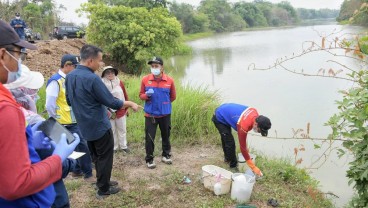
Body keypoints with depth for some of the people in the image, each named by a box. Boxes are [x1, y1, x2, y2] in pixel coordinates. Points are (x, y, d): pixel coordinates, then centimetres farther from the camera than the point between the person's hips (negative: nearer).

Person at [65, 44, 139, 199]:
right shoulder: (92, 78, -24)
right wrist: (130, 104, -7)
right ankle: (103, 189, 18)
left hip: (85, 126, 8)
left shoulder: (70, 77, 2)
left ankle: (102, 182, 35)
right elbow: (111, 102, -22)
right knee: (105, 157, 7)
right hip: (99, 126, -8)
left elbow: (69, 101, 14)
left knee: (96, 156, 21)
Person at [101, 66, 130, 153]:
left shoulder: (119, 82, -1)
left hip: (121, 111, 2)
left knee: (122, 129, 13)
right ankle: (114, 147, 26)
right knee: (112, 131, 11)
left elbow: (125, 95, 5)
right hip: (109, 112, -2)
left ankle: (124, 146, 27)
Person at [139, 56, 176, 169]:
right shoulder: (145, 79, -7)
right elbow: (141, 95, 3)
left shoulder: (169, 80, -6)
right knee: (149, 138, 2)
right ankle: (149, 159, 18)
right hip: (150, 114, -1)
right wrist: (146, 95, -18)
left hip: (165, 114, 1)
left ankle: (166, 155, 34)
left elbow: (173, 96, 8)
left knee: (166, 136, 15)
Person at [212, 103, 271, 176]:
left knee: (226, 139, 27)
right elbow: (243, 147, -30)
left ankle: (227, 158, 47)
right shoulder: (243, 126, -38)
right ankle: (233, 166, 9)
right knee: (230, 143, -10)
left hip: (224, 110, 8)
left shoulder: (255, 113, -19)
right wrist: (253, 167, -25)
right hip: (219, 118, -8)